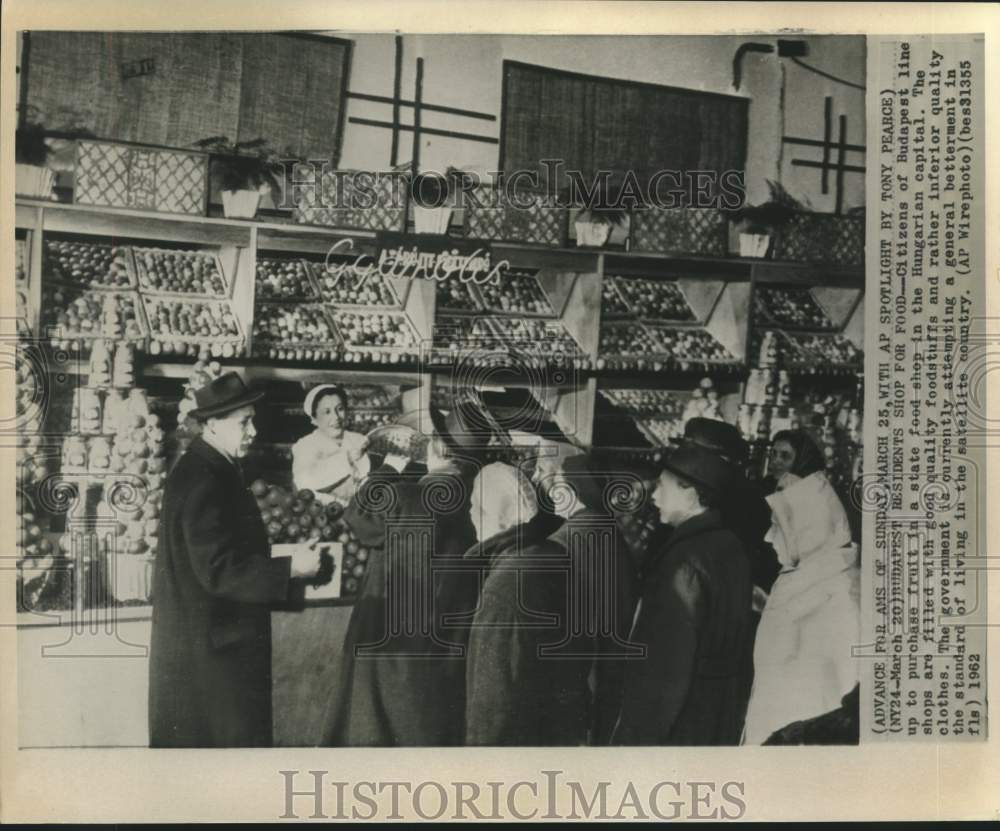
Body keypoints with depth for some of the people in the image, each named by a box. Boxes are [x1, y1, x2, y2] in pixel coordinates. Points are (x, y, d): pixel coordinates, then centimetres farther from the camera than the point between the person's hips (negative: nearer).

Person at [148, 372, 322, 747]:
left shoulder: (211, 469, 10)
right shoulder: (203, 479, -21)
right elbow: (217, 570, -25)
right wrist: (290, 568, -22)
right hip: (210, 643, -10)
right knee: (229, 736, -1)